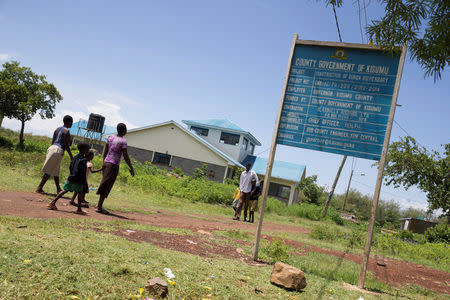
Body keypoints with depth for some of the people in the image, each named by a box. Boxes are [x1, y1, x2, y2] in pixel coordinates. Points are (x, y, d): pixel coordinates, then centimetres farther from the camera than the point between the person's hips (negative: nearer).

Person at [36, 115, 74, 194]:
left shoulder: (57, 129, 16)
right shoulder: (66, 131, -9)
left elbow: (53, 142, 17)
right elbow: (66, 145, -13)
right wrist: (71, 156, -7)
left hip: (52, 148, 9)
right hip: (58, 150, -9)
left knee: (56, 171, 15)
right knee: (49, 171, -4)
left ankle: (58, 189, 24)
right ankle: (39, 188, -2)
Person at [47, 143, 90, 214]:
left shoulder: (75, 157, 12)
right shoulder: (84, 160, -12)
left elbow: (70, 167, 18)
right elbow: (83, 173, -15)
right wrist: (84, 182, -10)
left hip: (70, 178, 7)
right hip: (78, 180, -7)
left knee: (65, 190, 12)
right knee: (80, 193, 4)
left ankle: (53, 202, 10)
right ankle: (79, 209, 8)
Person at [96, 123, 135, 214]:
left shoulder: (110, 137, 8)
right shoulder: (123, 141, -13)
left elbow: (105, 152, 13)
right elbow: (126, 157, -14)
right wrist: (131, 168, -7)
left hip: (106, 163, 7)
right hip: (114, 165, -7)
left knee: (104, 185, 16)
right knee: (107, 186, -2)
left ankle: (99, 205, 21)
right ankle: (99, 207, 2)